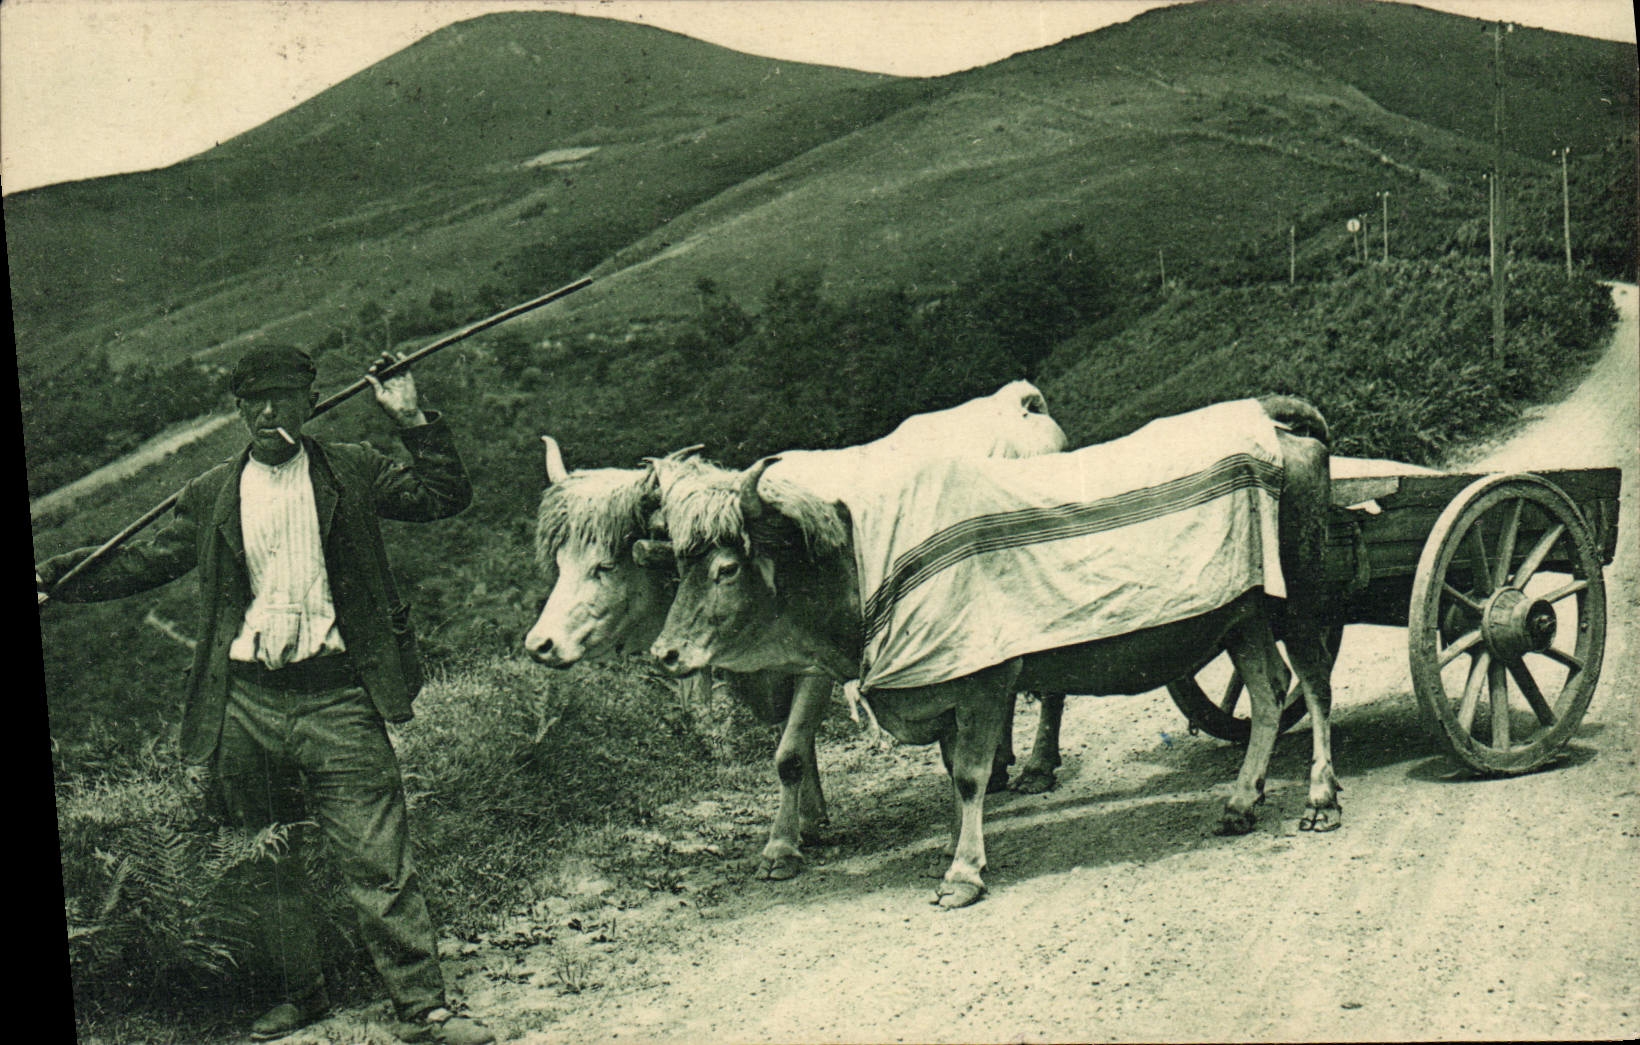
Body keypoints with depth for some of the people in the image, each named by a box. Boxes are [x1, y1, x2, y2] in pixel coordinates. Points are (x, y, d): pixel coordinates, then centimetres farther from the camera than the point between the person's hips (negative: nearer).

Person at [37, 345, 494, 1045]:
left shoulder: (354, 472, 6)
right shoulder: (211, 496, 11)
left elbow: (446, 496, 1)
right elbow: (148, 562, 19)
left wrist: (411, 420, -8)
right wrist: (53, 577, 13)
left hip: (336, 700, -3)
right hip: (247, 704, 3)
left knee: (378, 863, -6)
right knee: (267, 865, 13)